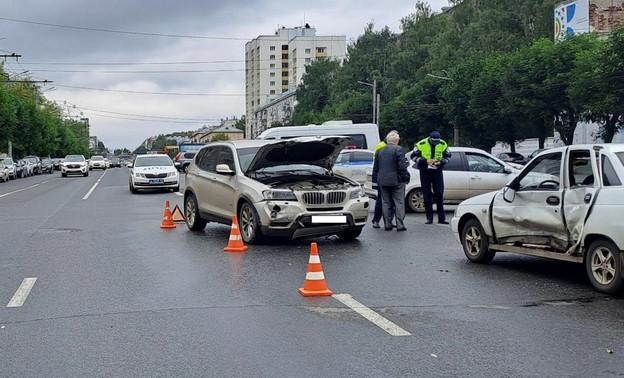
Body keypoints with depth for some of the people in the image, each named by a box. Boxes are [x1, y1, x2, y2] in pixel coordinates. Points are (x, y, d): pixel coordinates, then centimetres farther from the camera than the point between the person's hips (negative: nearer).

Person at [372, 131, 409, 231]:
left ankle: (387, 225, 10)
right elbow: (402, 167, -15)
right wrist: (405, 177, -4)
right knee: (399, 203, 1)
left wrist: (376, 180, 19)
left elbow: (375, 167, 13)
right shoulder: (398, 150, -10)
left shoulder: (380, 151, 9)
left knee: (385, 203, 10)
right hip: (396, 181, -5)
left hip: (382, 181, 5)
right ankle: (400, 225, -3)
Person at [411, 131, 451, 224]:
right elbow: (414, 156, -7)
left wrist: (440, 162, -14)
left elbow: (447, 157, 7)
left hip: (437, 172, 2)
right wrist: (426, 161, -21)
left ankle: (441, 218, 6)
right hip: (425, 172, -2)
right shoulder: (421, 144, -12)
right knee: (427, 195, 0)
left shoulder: (443, 145, -4)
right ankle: (429, 218, 6)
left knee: (439, 194, 0)